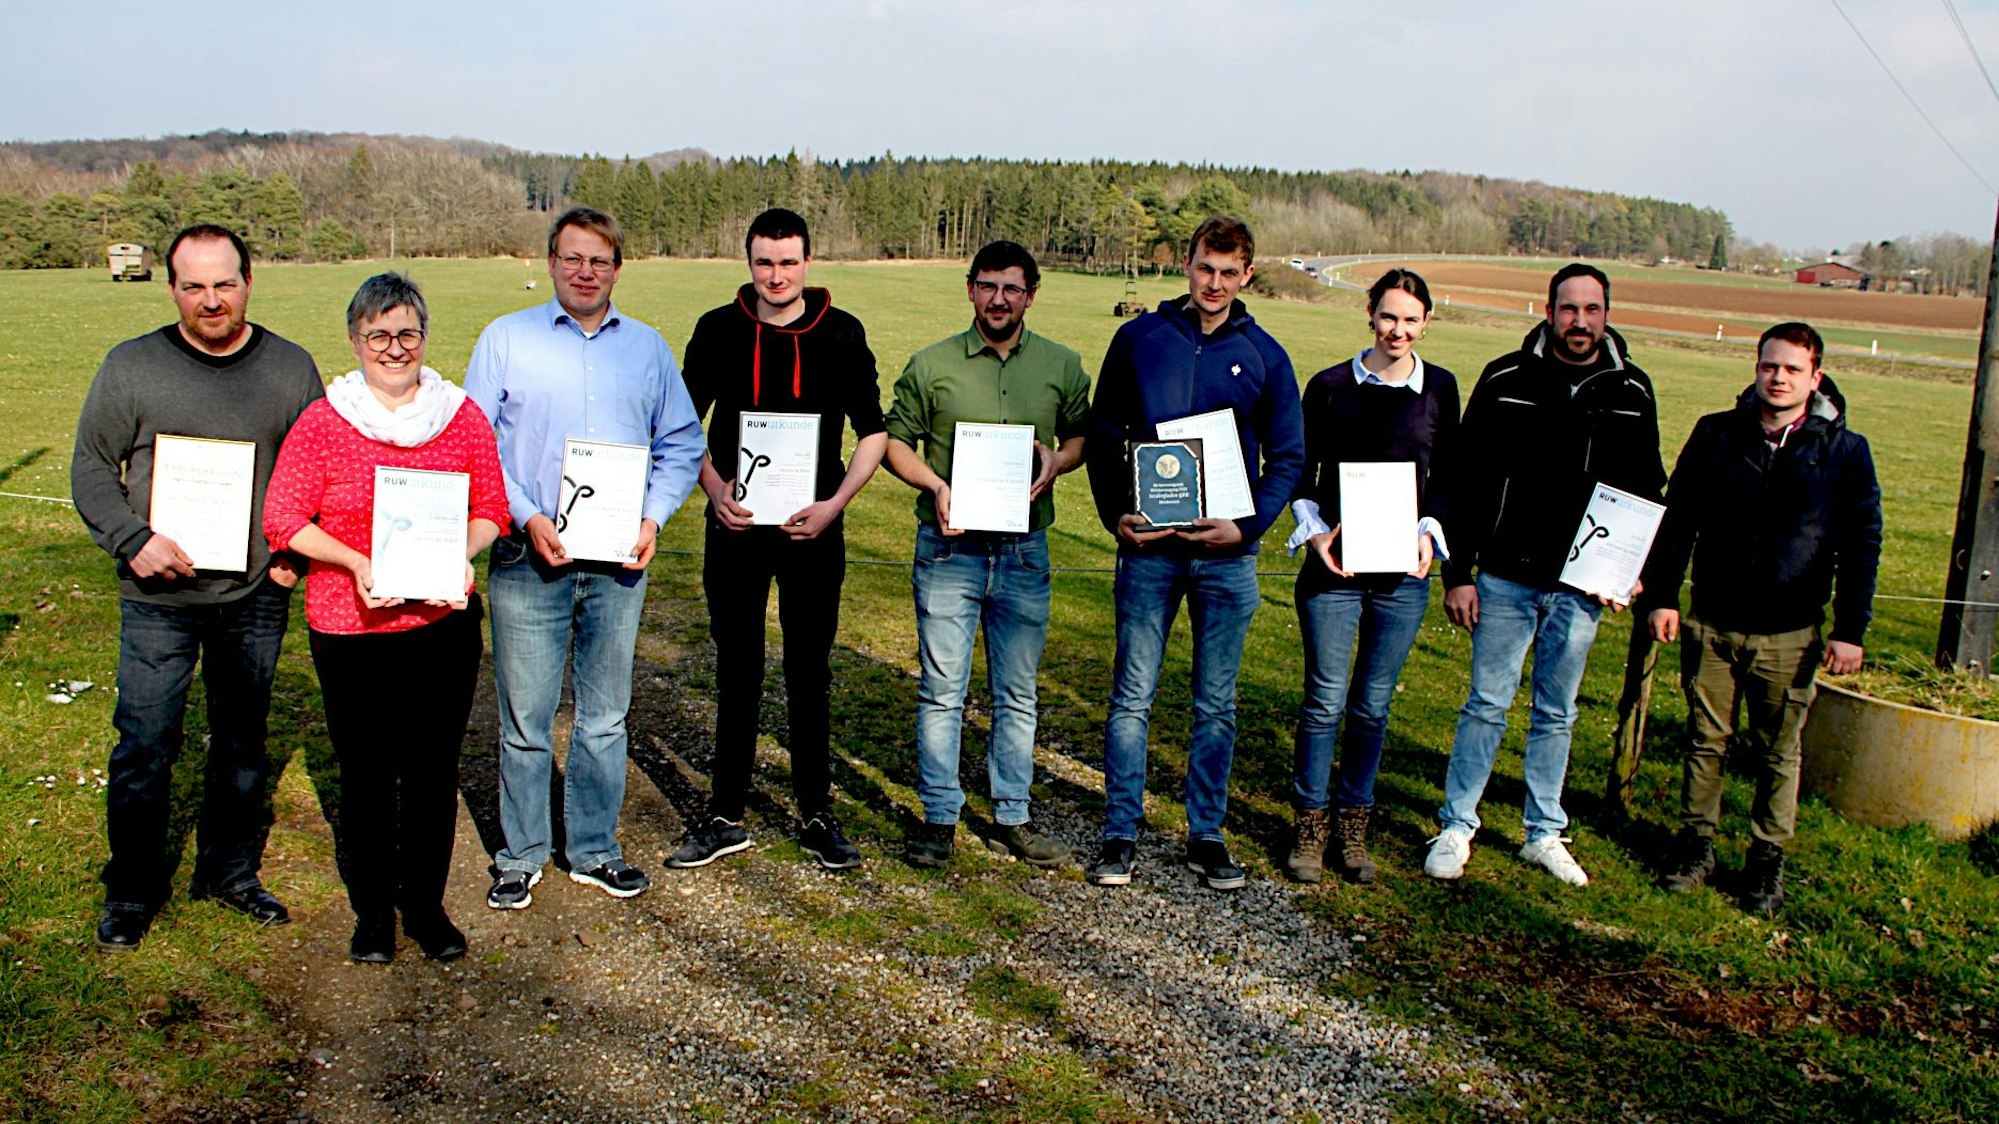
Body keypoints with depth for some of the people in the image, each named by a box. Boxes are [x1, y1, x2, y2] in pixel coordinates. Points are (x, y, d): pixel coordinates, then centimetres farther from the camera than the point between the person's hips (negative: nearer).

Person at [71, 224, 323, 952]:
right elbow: (91, 469, 4)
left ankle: (230, 870, 30)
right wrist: (132, 539, -12)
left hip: (256, 598, 2)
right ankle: (132, 890, 19)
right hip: (158, 599, -1)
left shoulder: (291, 368, 4)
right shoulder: (131, 367, 1)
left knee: (243, 743, 14)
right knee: (144, 749, 2)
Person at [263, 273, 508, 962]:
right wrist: (356, 562, -16)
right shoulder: (323, 421, -3)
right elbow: (283, 519, -2)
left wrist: (462, 552, -12)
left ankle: (425, 901, 26)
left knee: (434, 769, 9)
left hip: (445, 622, 2)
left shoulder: (462, 417, 3)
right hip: (351, 628, -1)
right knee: (366, 774, 7)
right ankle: (371, 909, 26)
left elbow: (489, 509, 8)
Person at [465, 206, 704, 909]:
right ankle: (521, 856, 18)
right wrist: (525, 516, -12)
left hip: (618, 562, 2)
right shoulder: (506, 339, 4)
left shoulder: (647, 348, 11)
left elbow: (680, 446, 12)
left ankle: (594, 850, 24)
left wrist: (653, 517, -3)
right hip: (529, 560, -2)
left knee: (605, 718, 10)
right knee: (525, 719, 2)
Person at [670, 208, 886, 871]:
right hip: (736, 526, 1)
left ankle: (817, 816, 19)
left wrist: (834, 505, -9)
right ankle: (726, 817, 18)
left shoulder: (842, 334, -1)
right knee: (737, 674, 8)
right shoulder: (719, 331, 1)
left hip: (813, 529, 0)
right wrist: (715, 490, -9)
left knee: (810, 676, 7)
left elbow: (873, 432, 3)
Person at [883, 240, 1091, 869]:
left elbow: (1083, 435, 14)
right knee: (942, 690, 3)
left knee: (1017, 693, 11)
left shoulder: (1062, 367, 6)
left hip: (1024, 551, 2)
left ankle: (1013, 816, 23)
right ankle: (939, 816, 15)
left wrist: (1057, 460, -7)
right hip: (948, 550, -1)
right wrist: (935, 484, -12)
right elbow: (896, 440, 5)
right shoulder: (931, 365, 1)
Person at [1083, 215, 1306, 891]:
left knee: (1217, 705, 8)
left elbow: (1287, 457, 7)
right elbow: (1103, 436, 7)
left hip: (1228, 555, 1)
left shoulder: (1264, 355, 5)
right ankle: (1121, 834, 11)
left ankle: (1206, 835, 20)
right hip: (1148, 547, -1)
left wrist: (1250, 527, -8)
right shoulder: (1140, 339, 4)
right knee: (1133, 697, 1)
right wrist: (1115, 516, -5)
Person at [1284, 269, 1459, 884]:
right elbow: (1302, 474, 5)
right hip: (1333, 569, -1)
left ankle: (1353, 826, 22)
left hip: (1403, 574, 2)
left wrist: (1429, 532, -4)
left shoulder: (1440, 389, 5)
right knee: (1326, 701, 0)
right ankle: (1310, 826, 14)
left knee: (1374, 705, 9)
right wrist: (1315, 531, -11)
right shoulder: (1330, 386, 0)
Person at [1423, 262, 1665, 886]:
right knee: (1487, 706, 3)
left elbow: (1646, 489, 12)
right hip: (1506, 578, -2)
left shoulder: (1632, 391, 3)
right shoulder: (1505, 380, -4)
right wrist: (1457, 573, -5)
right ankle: (1457, 827, 15)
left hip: (1582, 586, 2)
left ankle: (1545, 833, 25)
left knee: (1557, 715, 12)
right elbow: (1461, 480, -2)